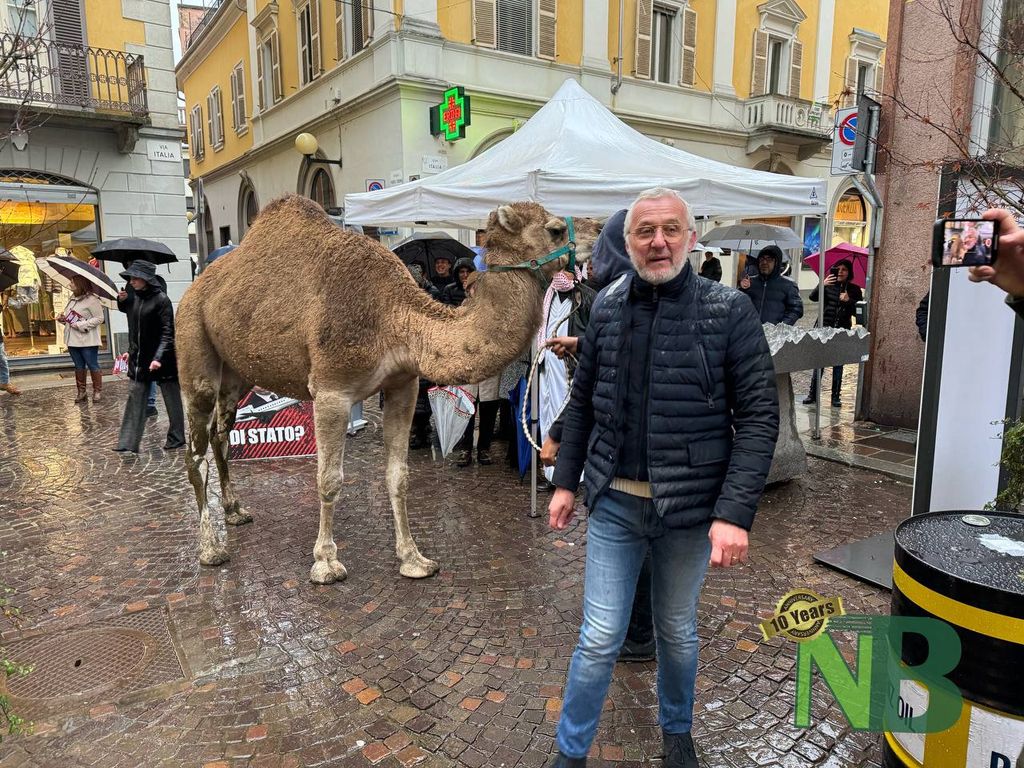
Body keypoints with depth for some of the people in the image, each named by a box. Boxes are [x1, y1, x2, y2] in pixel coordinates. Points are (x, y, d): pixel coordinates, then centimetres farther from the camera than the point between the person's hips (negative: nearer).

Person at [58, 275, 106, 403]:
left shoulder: (91, 300, -12)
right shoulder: (72, 299, 13)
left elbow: (99, 318, -16)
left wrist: (81, 325, -19)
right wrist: (62, 318, 4)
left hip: (88, 340, -8)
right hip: (72, 339, 8)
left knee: (92, 365, 0)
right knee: (79, 366, 13)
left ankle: (97, 391, 10)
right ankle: (81, 391, 20)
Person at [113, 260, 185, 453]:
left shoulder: (161, 300, -13)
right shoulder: (134, 298, 7)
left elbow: (168, 332, -17)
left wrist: (159, 357, -26)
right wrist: (121, 300, 7)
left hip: (162, 359, -6)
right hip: (139, 357, 7)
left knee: (171, 398, 6)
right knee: (136, 398, 3)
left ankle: (177, 439, 17)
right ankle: (129, 442, 3)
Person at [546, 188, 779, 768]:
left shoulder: (729, 311, -8)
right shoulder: (607, 307, 1)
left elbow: (759, 416, -10)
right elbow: (583, 401, 9)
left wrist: (735, 512, -17)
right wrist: (566, 481, 10)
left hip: (690, 507, -1)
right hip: (613, 503, 2)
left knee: (678, 631, 19)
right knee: (600, 638, 8)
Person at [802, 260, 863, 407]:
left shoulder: (854, 289, 6)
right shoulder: (829, 285, 3)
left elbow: (859, 311, 1)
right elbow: (813, 297, -11)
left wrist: (848, 301, -17)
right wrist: (822, 285, -28)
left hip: (842, 331, 1)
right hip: (824, 328, -1)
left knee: (838, 364, 4)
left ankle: (836, 396, 9)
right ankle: (813, 394, 4)